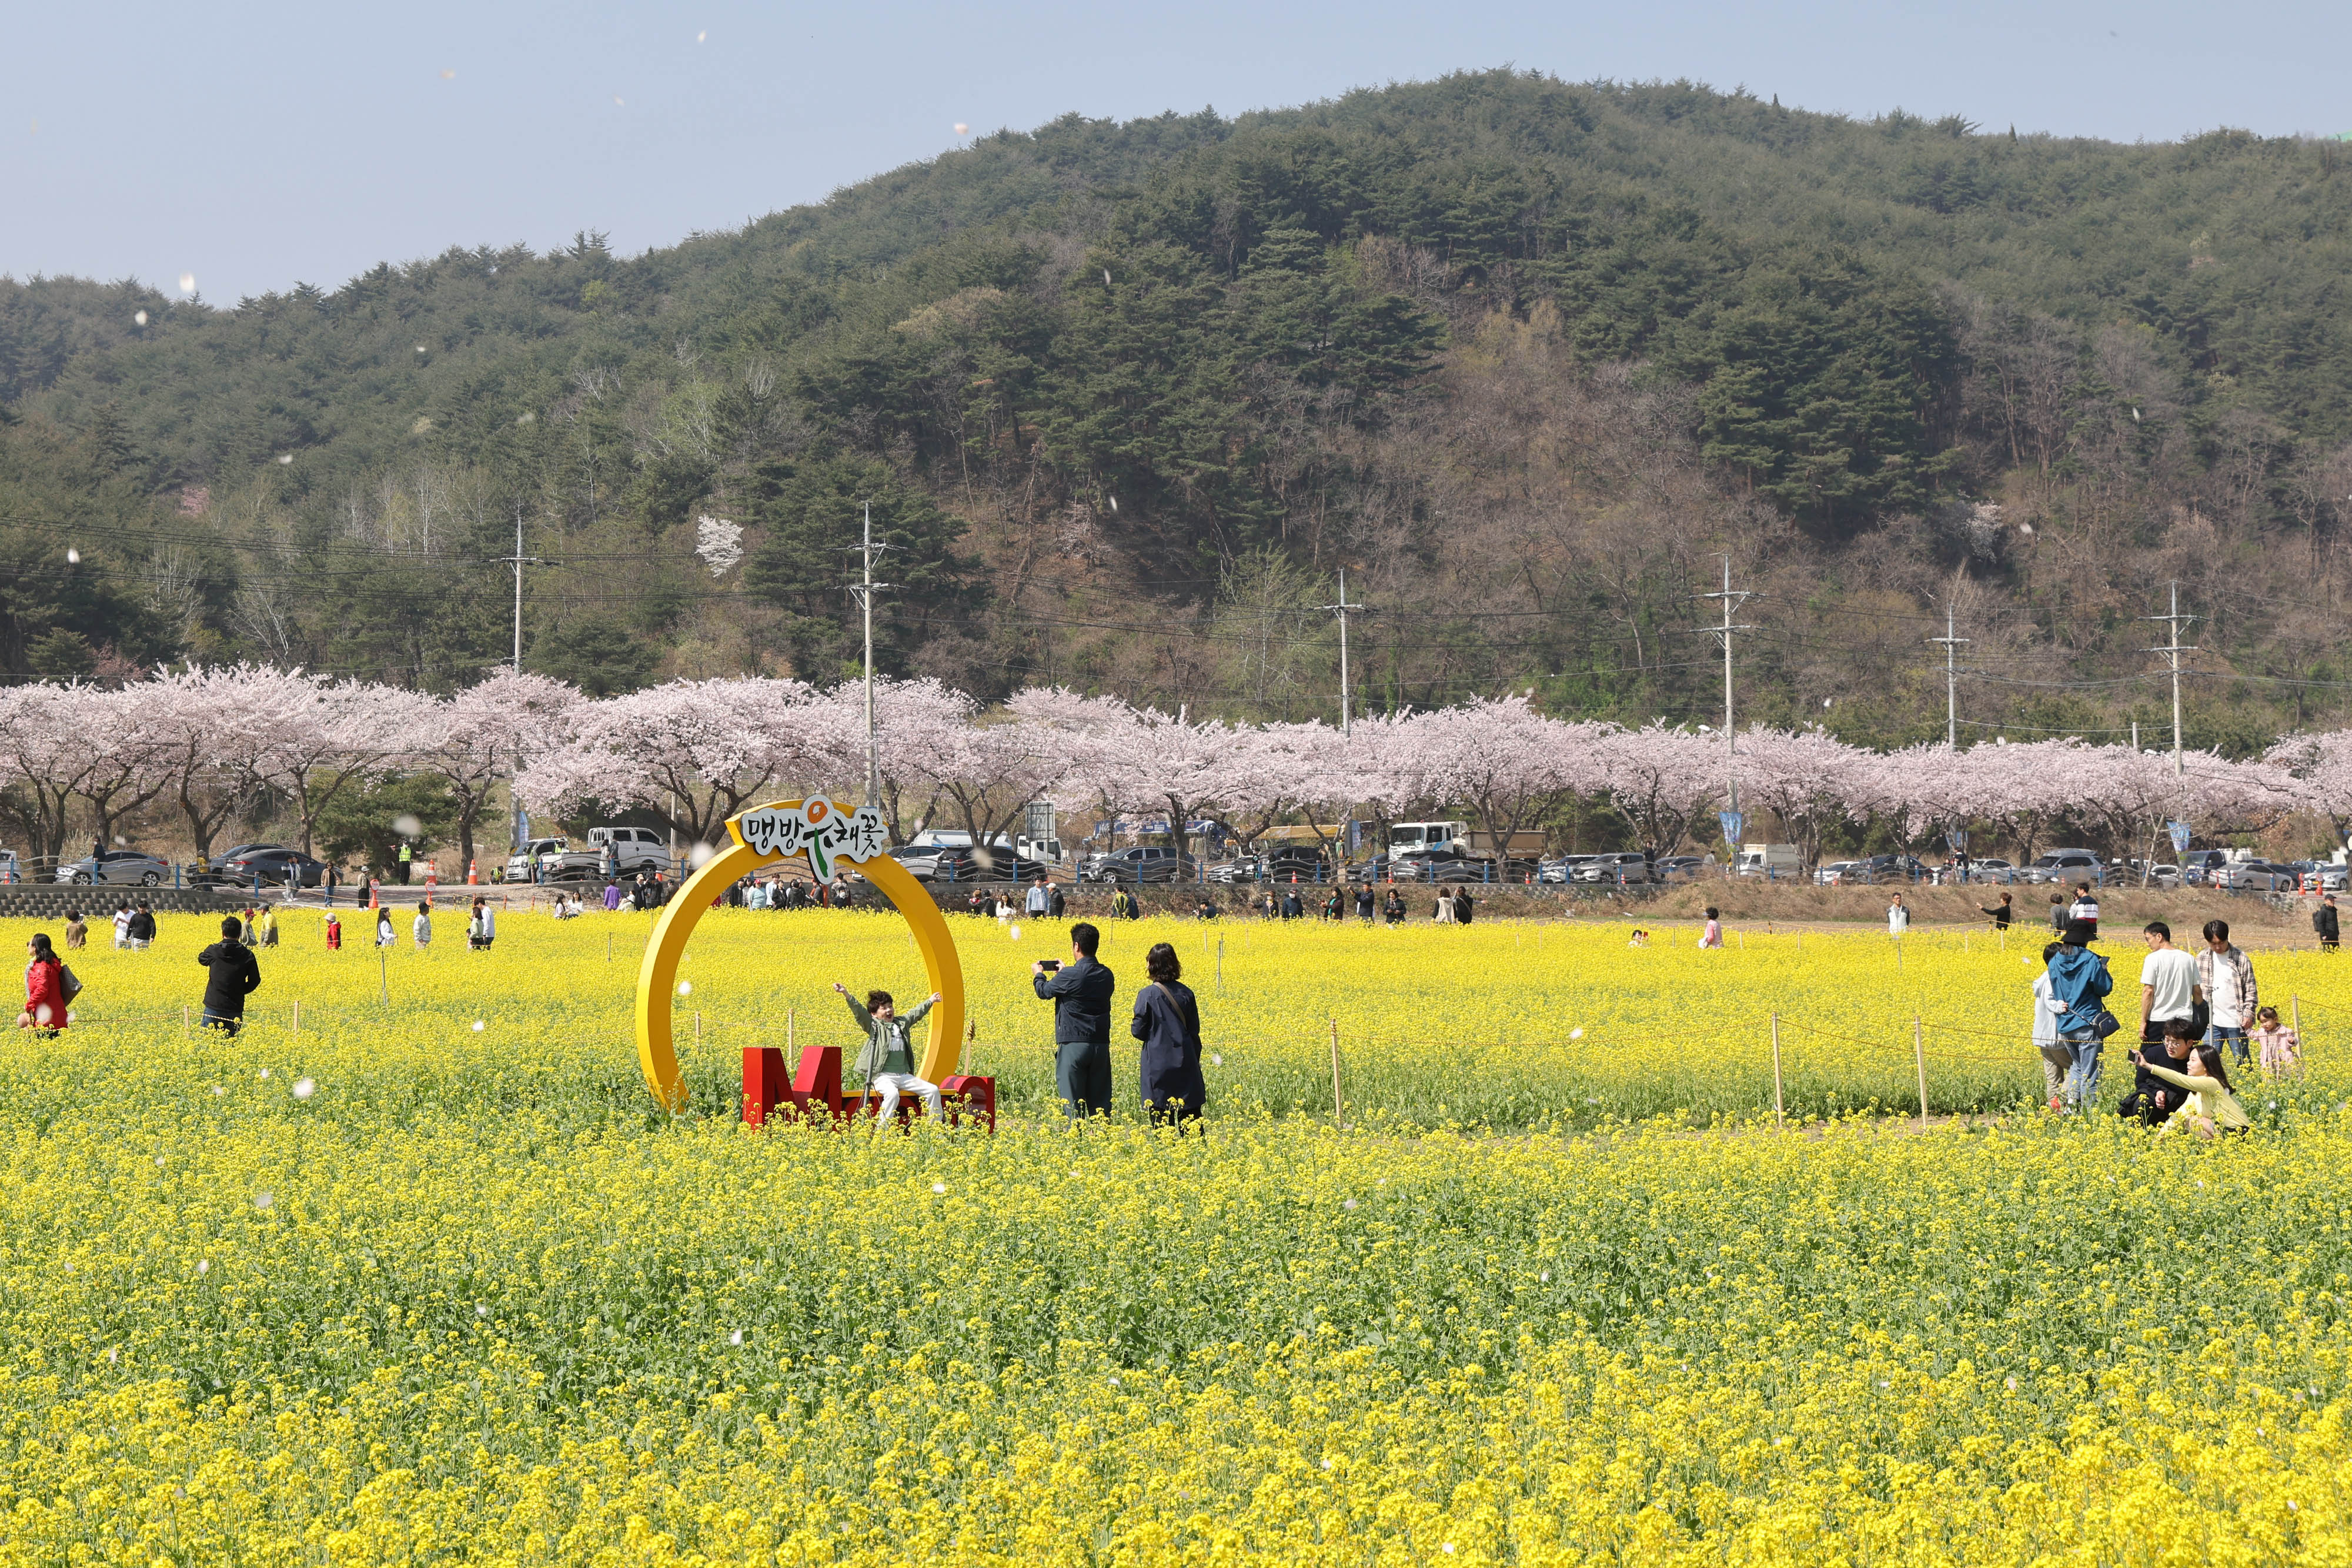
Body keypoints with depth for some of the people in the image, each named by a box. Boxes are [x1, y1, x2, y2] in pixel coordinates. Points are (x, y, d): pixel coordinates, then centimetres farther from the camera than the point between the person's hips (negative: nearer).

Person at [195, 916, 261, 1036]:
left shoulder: (213, 951, -5)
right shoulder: (247, 955, -3)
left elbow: (201, 959, 19)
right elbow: (254, 981, 3)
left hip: (214, 1005, -1)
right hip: (235, 1008, 1)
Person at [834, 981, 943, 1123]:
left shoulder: (902, 1023, 19)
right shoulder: (874, 1026, 1)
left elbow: (916, 1014, 37)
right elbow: (859, 1011, -12)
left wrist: (930, 1002, 50)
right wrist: (846, 994, -25)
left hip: (904, 1076, 7)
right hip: (883, 1076, -7)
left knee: (933, 1090, -4)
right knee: (892, 1094, -38)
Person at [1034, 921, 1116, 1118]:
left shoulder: (1070, 976, -14)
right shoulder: (1107, 976, 4)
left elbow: (1044, 992, 3)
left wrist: (1038, 975, 24)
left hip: (1073, 1045, -5)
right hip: (1101, 1045, 5)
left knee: (1072, 1104, -1)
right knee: (1100, 1104, 8)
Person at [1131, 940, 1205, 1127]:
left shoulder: (1147, 995, -11)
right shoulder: (1186, 993, 2)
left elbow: (1139, 1031, -8)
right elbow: (1194, 1030, 7)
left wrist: (1132, 1026, 15)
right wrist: (1194, 1062, 16)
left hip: (1158, 1065, -4)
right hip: (1185, 1062, 4)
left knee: (1160, 1119, 2)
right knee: (1191, 1115, 8)